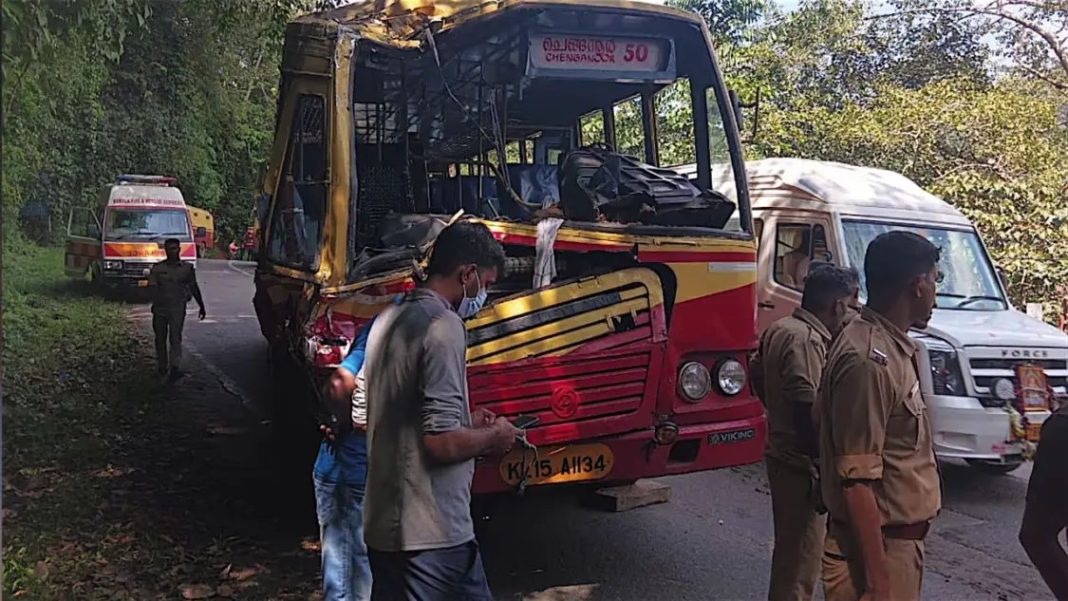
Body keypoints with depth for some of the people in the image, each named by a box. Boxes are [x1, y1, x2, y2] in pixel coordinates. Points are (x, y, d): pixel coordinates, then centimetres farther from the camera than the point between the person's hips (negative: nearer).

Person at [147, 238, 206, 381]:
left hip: (178, 308, -1)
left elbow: (194, 288, 15)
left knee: (175, 337, -11)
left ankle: (175, 368, -18)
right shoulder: (157, 268, 4)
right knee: (160, 338, 9)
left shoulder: (187, 267, 7)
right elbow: (152, 287, -4)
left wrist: (201, 306, 17)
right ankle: (161, 367, 22)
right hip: (160, 307, 1)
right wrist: (155, 301, -22)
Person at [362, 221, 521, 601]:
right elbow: (441, 442, -24)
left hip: (382, 523, 9)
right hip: (431, 532, -9)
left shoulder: (389, 319, 10)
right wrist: (493, 436, -6)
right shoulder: (443, 326, -18)